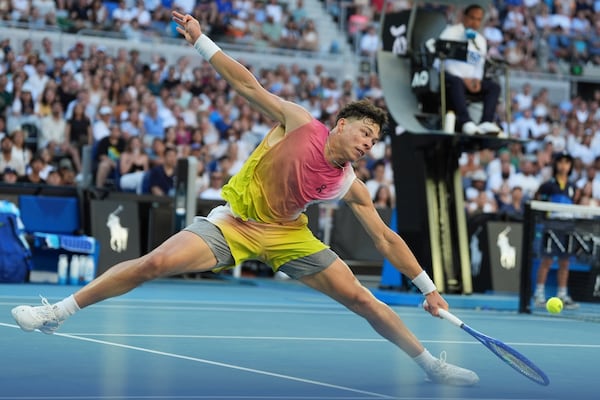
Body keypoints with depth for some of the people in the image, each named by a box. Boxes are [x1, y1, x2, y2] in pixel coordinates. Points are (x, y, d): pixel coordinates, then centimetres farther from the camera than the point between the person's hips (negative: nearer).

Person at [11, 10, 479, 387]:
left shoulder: (350, 187, -4)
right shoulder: (299, 122, -12)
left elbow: (386, 238, 1)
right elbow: (247, 83, -12)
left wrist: (429, 288, -1)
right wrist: (201, 40, -19)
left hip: (286, 235, 3)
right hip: (233, 222, -3)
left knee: (361, 298, -5)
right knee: (155, 262, -21)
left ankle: (434, 366, 12)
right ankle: (59, 311, -7)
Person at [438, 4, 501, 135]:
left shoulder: (481, 40, 18)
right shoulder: (451, 32, -3)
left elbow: (480, 65, 16)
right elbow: (446, 60, -12)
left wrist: (477, 80, -7)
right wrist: (464, 79, -19)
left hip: (470, 81, 7)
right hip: (450, 76, -7)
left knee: (494, 86, -15)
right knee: (456, 82, -39)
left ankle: (486, 122, -33)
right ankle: (466, 122, -52)